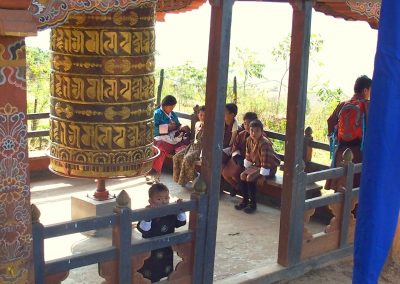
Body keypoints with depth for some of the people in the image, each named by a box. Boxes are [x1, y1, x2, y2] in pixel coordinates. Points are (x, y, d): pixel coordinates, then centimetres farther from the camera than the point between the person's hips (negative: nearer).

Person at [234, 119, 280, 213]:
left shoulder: (264, 143, -28)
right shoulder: (249, 140, -3)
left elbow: (265, 161, -27)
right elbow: (248, 156, 9)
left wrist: (262, 176, -26)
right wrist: (246, 169, 8)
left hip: (269, 168, -8)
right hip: (256, 165, 8)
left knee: (250, 177, -23)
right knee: (243, 175, -9)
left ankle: (253, 204, -11)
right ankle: (245, 200, 5)